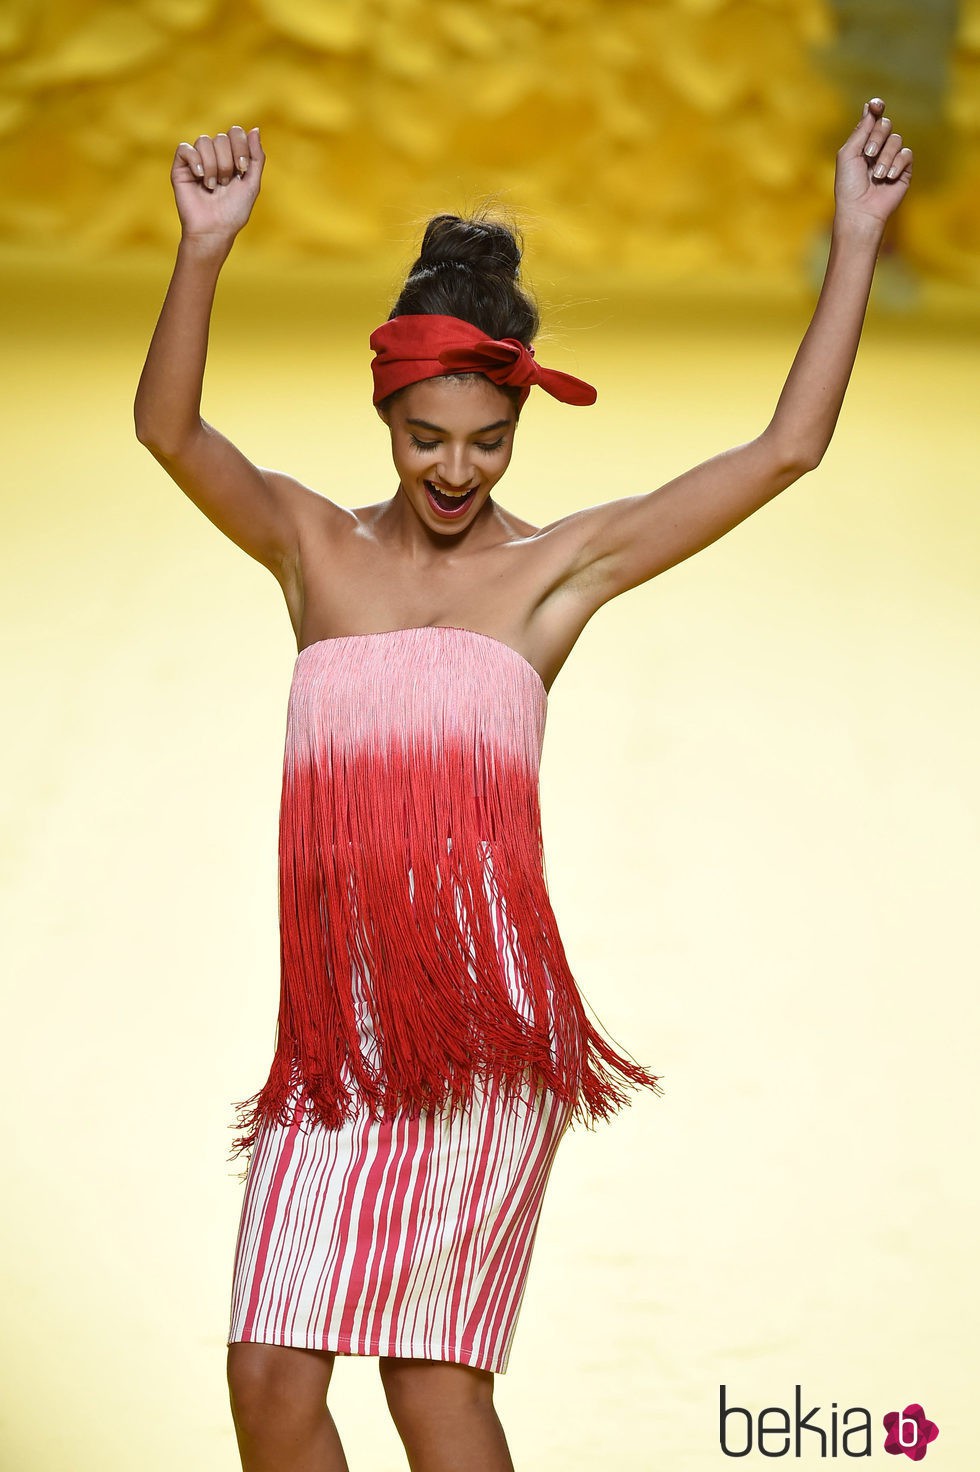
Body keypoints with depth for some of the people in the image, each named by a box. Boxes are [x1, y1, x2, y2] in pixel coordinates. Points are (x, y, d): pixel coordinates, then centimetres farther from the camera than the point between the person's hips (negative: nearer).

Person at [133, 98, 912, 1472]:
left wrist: (856, 239, 3)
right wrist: (206, 248, -23)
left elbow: (786, 448, 4)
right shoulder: (314, 544, 10)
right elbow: (170, 430, -7)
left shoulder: (557, 567, 6)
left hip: (487, 1015, -3)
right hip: (337, 1022, 3)